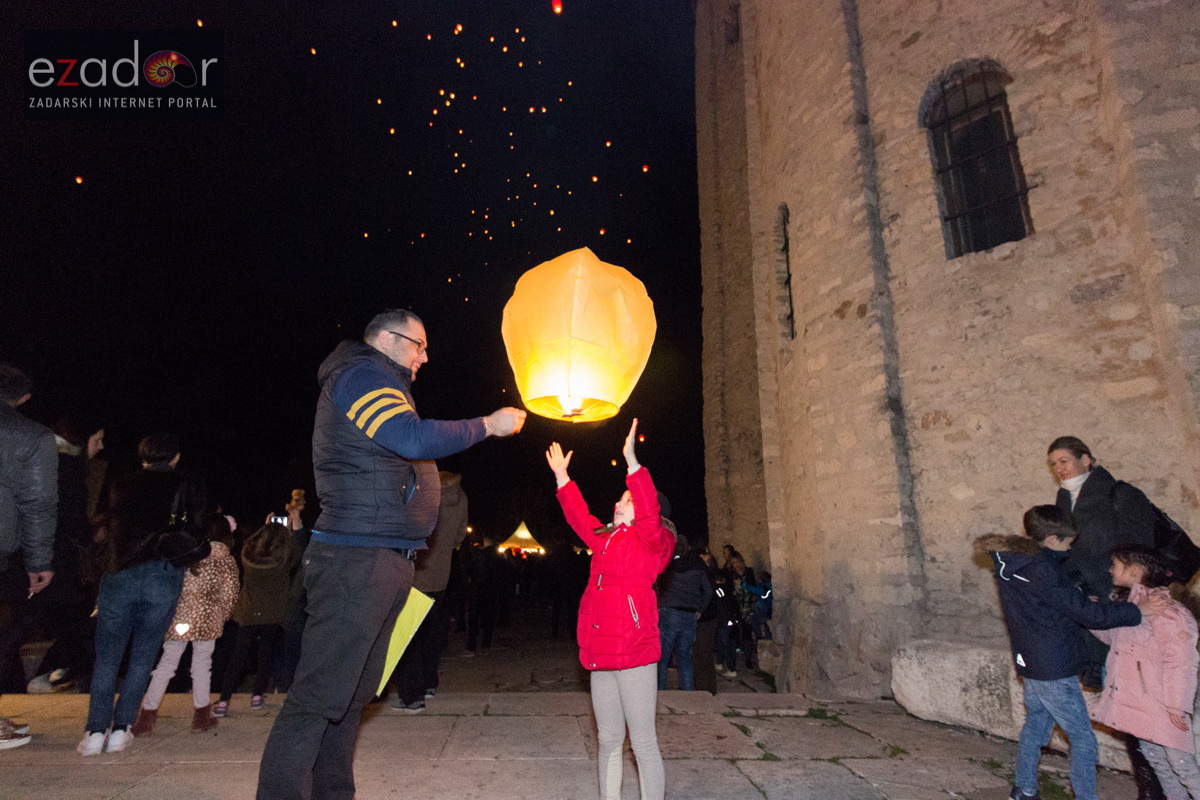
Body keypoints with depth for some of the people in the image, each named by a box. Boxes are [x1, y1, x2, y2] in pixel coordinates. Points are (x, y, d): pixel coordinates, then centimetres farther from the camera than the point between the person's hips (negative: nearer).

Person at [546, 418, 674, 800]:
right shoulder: (605, 539, 16)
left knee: (643, 742, 1)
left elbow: (650, 512, -23)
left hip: (635, 653, -7)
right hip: (601, 653, 7)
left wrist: (631, 460, -31)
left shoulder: (650, 539, -4)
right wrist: (561, 475, 29)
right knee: (608, 740, 16)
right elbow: (580, 517, 28)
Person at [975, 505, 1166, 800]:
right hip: (1054, 668, -9)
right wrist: (1137, 610, -14)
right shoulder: (1040, 570, -25)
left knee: (1036, 723, 21)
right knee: (1082, 738, 4)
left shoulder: (1010, 562, 3)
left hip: (1030, 664, 9)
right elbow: (1087, 613, -23)